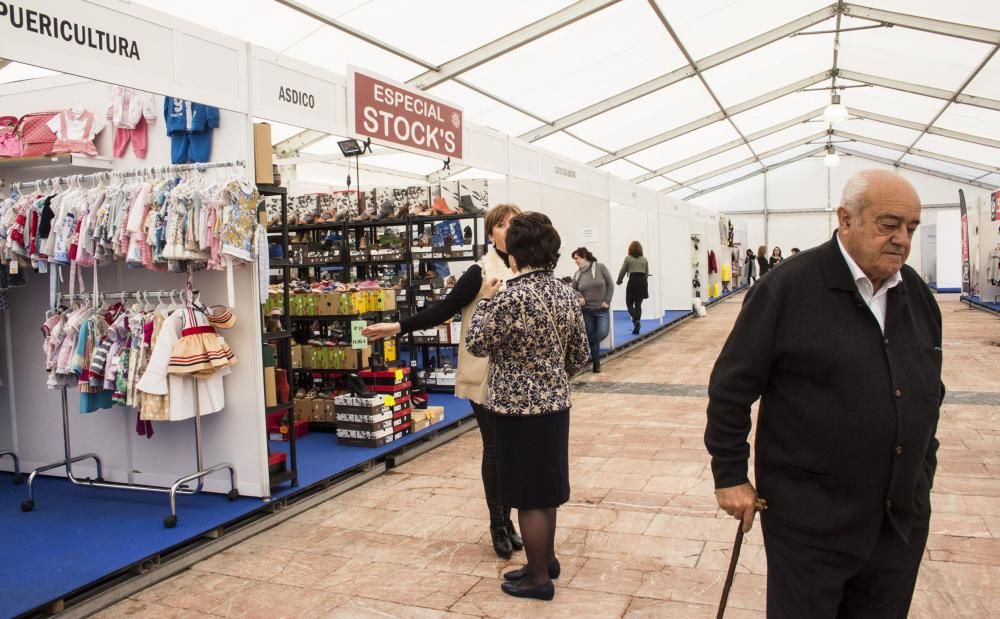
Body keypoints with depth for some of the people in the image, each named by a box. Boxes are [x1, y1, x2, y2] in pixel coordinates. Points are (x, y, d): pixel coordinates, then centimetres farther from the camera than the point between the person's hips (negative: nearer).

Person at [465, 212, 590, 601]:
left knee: (529, 497, 6)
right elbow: (580, 354, 10)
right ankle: (546, 560, 36)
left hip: (520, 410, -8)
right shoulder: (565, 293, 3)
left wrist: (485, 301, 1)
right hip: (555, 404, 8)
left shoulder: (511, 297, -21)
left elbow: (476, 345, -10)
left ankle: (539, 578, 19)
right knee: (545, 490, 21)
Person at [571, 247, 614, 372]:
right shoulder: (577, 274, 3)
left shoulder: (600, 267, -6)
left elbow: (610, 284, -3)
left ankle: (587, 350, 10)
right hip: (586, 310, 2)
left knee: (603, 332, -16)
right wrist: (579, 297, -9)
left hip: (602, 309, -2)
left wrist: (607, 301, -8)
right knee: (590, 335, 4)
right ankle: (596, 361, 18)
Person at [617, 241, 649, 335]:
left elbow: (622, 271, 4)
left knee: (629, 303, 7)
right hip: (643, 281, 4)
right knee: (638, 304, 9)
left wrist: (619, 281, 20)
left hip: (633, 281, -3)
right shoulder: (644, 259, 10)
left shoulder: (628, 258, -1)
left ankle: (636, 319, -18)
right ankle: (636, 327, 6)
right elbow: (647, 274, 10)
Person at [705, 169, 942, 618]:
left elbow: (930, 395, 17)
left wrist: (923, 472, 18)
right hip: (809, 519, -6)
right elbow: (731, 387, -11)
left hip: (904, 520, 6)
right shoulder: (787, 288, -14)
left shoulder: (918, 294, 6)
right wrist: (729, 475, -9)